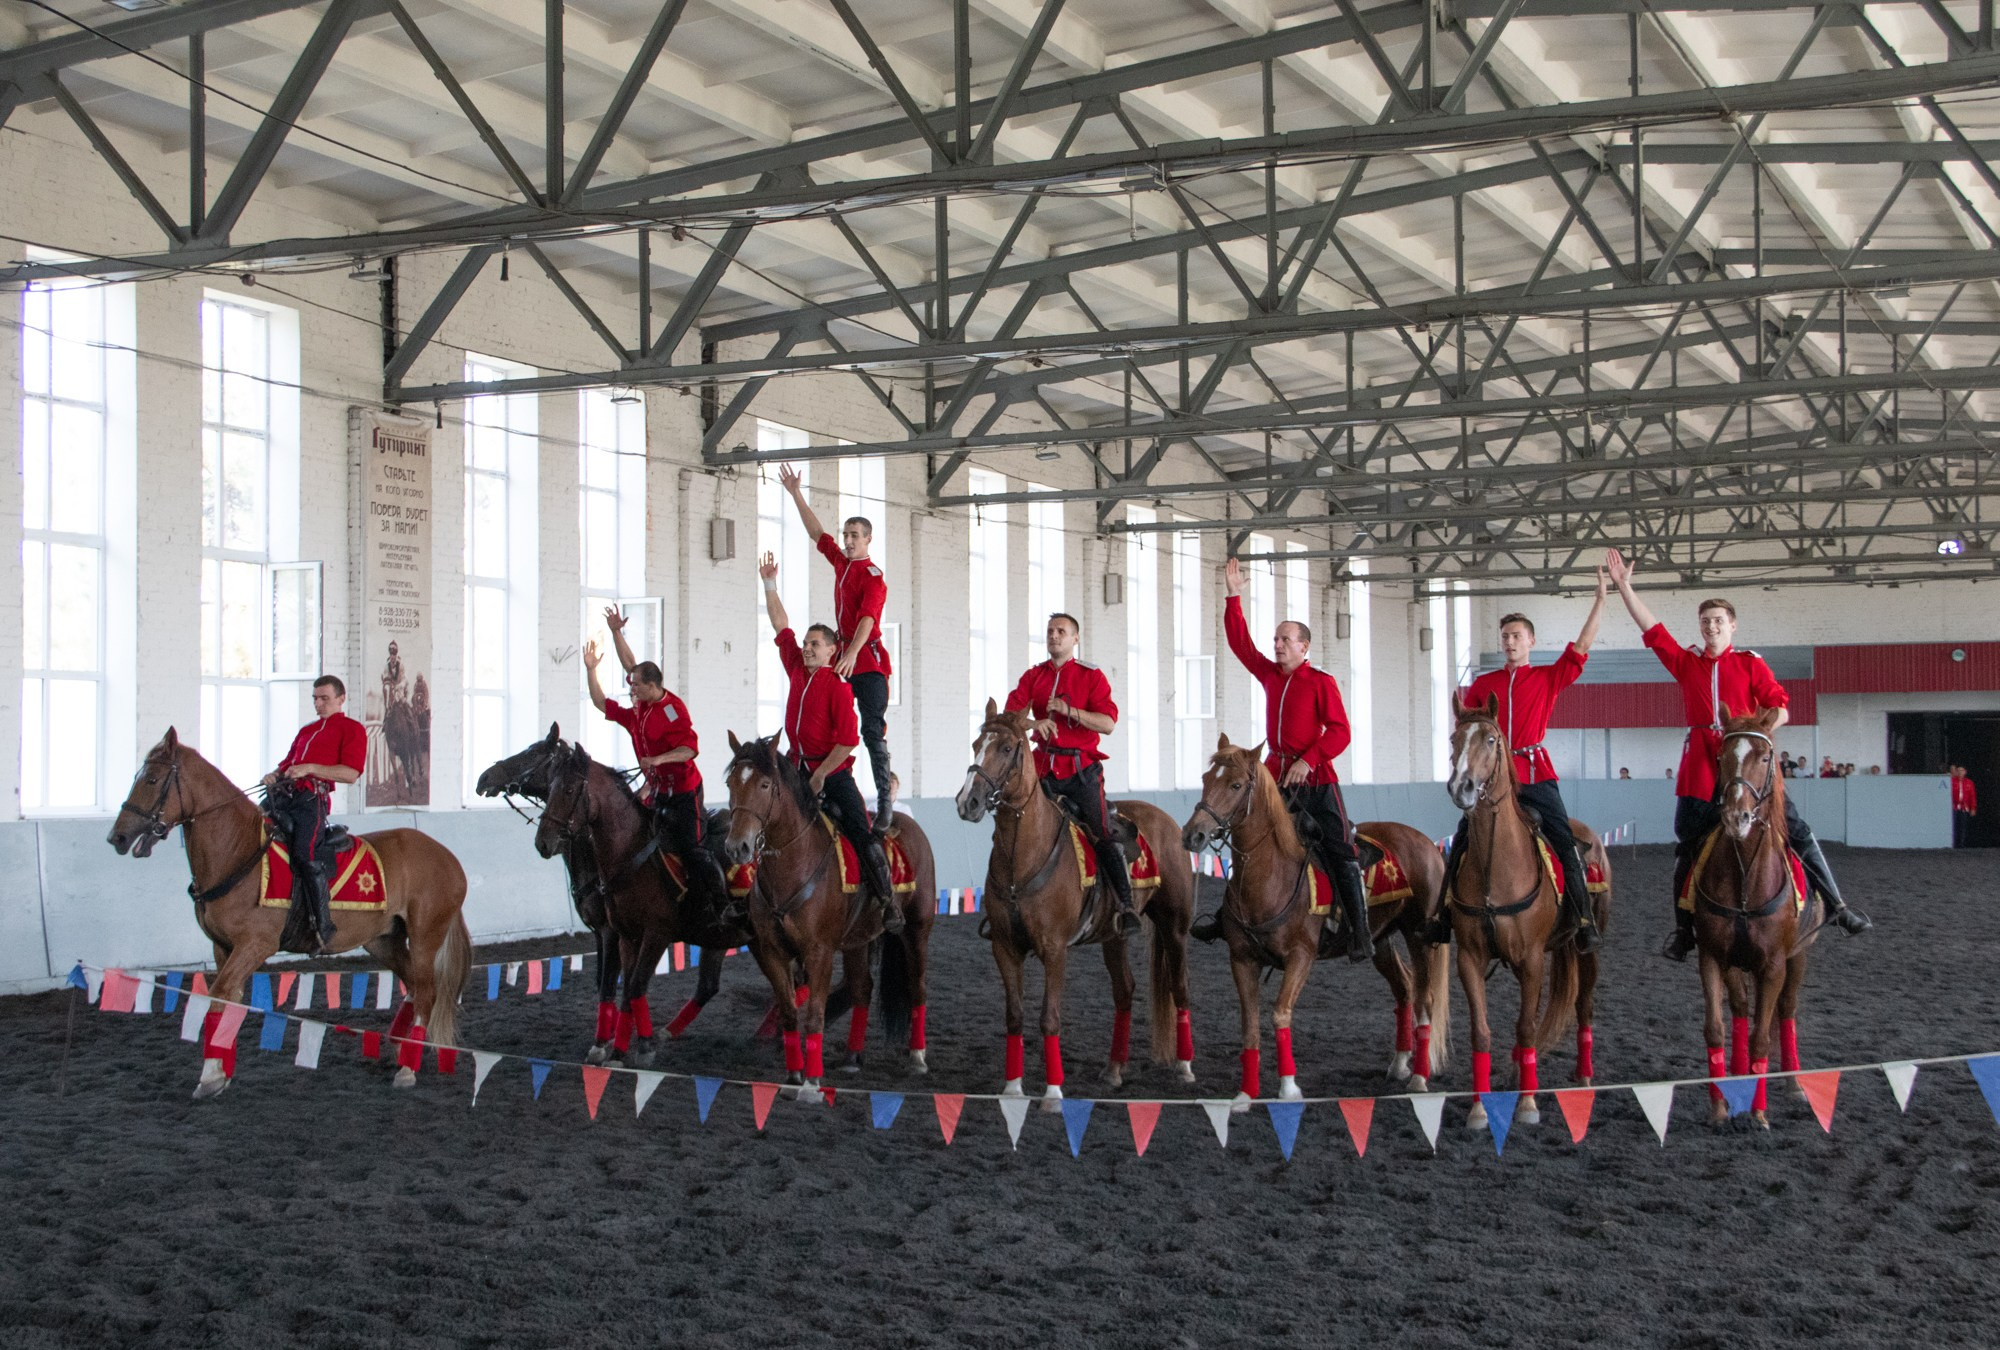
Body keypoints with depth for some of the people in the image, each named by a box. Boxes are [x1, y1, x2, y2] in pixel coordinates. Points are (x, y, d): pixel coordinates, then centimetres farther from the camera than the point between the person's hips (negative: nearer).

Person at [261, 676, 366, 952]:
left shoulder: (352, 729, 8)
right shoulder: (306, 730, 31)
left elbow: (351, 773, -5)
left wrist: (310, 768, -14)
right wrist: (275, 775, 5)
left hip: (312, 797, -8)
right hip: (281, 794, 8)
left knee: (305, 853, -24)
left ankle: (323, 926, -20)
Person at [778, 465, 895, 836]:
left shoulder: (872, 575, -10)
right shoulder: (841, 563, 14)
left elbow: (867, 617, -23)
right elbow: (816, 533, 26)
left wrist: (852, 653, -37)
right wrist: (797, 495, 26)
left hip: (868, 661, -8)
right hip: (842, 659, 8)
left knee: (872, 732, -9)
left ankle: (885, 801, -7)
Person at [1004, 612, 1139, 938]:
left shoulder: (1092, 676, 1)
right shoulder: (1033, 676, 11)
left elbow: (1108, 723, -8)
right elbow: (1011, 713, -2)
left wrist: (1070, 710, -22)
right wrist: (1034, 723, -23)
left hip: (1082, 767, -4)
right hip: (1045, 766, 4)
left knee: (1103, 834, -10)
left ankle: (1126, 906, -10)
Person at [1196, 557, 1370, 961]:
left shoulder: (1322, 682, -4)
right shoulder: (1269, 674, 11)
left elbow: (1340, 732, -10)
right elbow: (1240, 642, 13)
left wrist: (1308, 761, -20)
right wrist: (1234, 597, 7)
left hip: (1315, 777, -6)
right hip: (1275, 775, 6)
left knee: (1340, 858, -6)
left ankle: (1360, 937, -5)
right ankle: (1229, 918, 16)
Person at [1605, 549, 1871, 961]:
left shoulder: (1750, 663, 8)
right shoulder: (1684, 662, 13)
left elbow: (1779, 706, 3)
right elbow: (1652, 629, 11)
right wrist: (1623, 586, 8)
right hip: (1700, 764, 2)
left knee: (1796, 830, -6)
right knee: (1687, 846, 1)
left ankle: (1835, 905, 3)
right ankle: (1682, 931, 9)